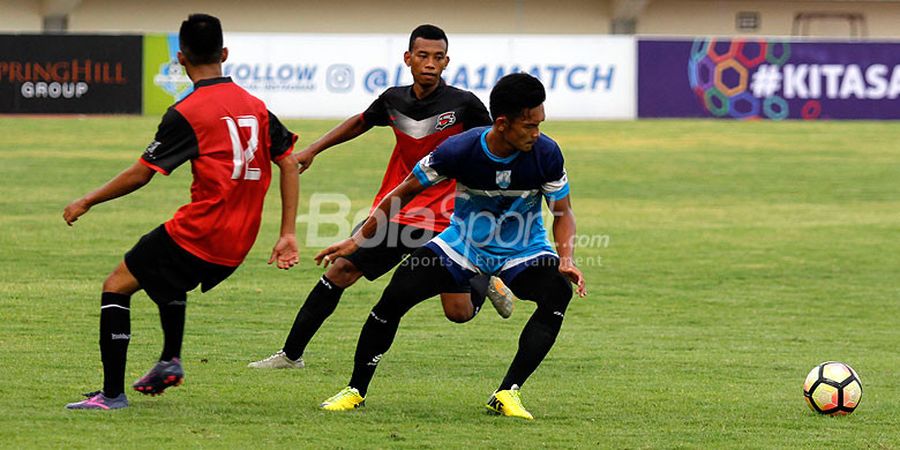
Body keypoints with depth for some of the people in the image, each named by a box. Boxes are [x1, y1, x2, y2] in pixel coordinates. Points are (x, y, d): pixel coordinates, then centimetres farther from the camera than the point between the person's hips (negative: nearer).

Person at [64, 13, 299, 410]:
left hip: (199, 234, -7)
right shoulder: (255, 106, 9)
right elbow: (289, 163, 9)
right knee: (170, 275, 36)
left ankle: (112, 393, -3)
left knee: (116, 287, 5)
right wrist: (287, 234, 10)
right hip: (238, 245, 7)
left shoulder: (186, 113, -10)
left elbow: (140, 174, -9)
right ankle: (170, 361, 26)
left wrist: (86, 203, 4)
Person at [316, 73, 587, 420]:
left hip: (524, 252, 0)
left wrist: (566, 258, -25)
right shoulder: (459, 150, -23)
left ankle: (507, 394, -25)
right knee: (396, 293, -18)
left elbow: (563, 212, -5)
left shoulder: (546, 154, -20)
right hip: (463, 245, 0)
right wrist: (357, 240, -5)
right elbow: (404, 193, -9)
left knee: (559, 291, -31)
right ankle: (356, 390, 1)